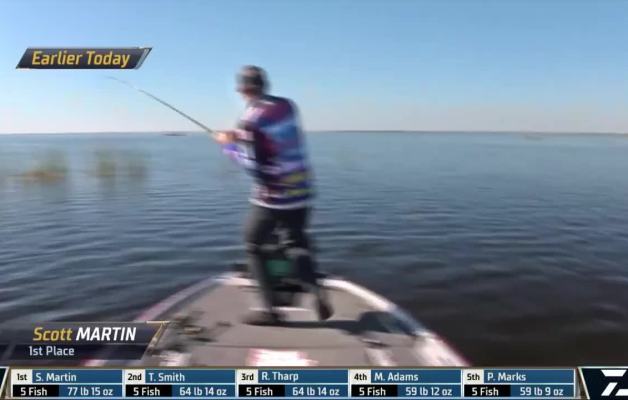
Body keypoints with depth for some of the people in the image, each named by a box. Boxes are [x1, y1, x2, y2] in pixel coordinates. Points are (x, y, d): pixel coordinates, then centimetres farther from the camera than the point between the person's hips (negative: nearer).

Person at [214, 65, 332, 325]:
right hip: (301, 192, 6)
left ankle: (270, 309, 9)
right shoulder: (287, 106, 6)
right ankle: (316, 290, 0)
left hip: (272, 197, -6)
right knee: (296, 244, 22)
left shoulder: (250, 120, -14)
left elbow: (253, 163, -14)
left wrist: (228, 144, 2)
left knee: (253, 247, 12)